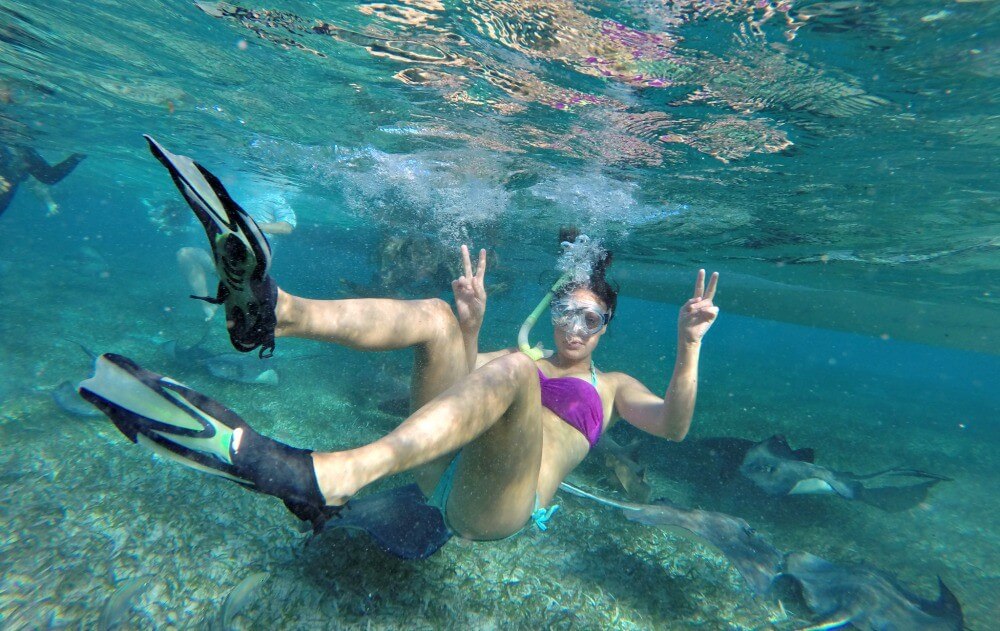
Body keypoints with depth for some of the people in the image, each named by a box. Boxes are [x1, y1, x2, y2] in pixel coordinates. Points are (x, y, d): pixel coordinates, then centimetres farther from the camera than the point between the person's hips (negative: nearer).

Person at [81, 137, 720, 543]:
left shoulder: (613, 386, 19)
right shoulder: (527, 360, 25)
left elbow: (672, 427, 2)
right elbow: (465, 392, 13)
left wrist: (688, 349, -12)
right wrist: (471, 328, 0)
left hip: (494, 504, -3)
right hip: (442, 475, 3)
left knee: (511, 369, -34)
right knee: (434, 317, -14)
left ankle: (325, 477, -53)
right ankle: (270, 310, -36)